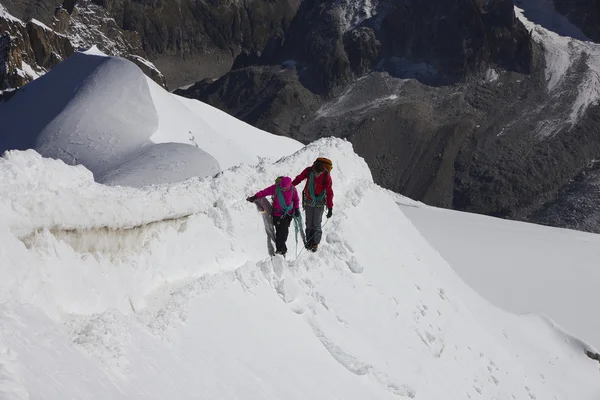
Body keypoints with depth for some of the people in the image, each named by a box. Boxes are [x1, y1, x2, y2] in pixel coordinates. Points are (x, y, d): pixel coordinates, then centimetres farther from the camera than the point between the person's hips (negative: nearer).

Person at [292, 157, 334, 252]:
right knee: (308, 223, 7)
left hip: (319, 202, -3)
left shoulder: (326, 176, -22)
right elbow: (298, 179, 2)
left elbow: (329, 193, -18)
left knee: (316, 224, -1)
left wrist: (330, 208, -19)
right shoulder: (309, 171, -16)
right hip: (308, 200, 3)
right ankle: (309, 241, 20)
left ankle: (315, 243, 12)